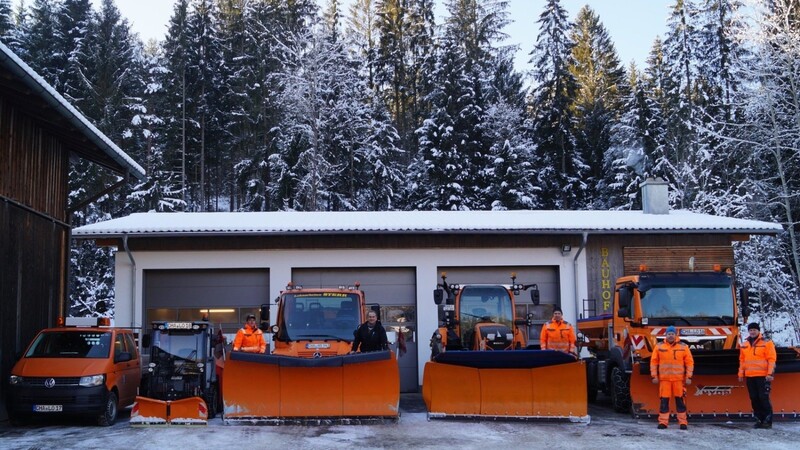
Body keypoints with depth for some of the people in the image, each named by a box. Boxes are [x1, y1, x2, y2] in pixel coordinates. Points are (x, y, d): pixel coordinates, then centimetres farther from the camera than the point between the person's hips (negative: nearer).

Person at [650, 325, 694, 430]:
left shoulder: (683, 347, 5)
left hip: (679, 379, 0)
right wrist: (654, 376, 3)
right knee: (664, 400, 0)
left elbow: (689, 362, 5)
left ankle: (683, 422, 10)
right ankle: (663, 422, 5)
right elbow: (654, 362, 7)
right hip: (664, 378, 0)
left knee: (680, 400, 3)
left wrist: (688, 377, -1)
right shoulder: (659, 346, 6)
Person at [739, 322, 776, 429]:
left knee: (764, 398, -7)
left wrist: (770, 374, -14)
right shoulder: (744, 345, 15)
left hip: (763, 376, -5)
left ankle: (768, 420, 0)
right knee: (754, 399, 7)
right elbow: (742, 360, 19)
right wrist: (741, 373, 13)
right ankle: (759, 419, 14)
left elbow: (771, 359, -7)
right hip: (750, 376, 5)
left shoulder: (767, 343, -2)